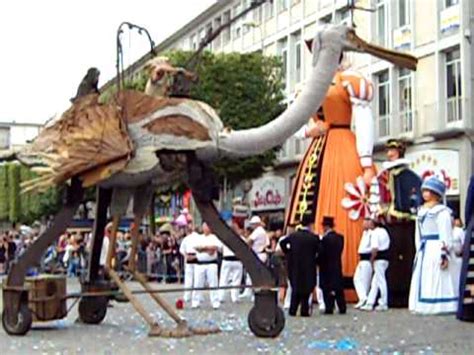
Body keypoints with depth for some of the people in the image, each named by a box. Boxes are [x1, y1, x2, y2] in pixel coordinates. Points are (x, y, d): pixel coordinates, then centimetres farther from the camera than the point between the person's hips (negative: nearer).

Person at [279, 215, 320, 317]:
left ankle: (292, 310, 9)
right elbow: (318, 251, -6)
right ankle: (304, 311, 3)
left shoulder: (293, 235, 0)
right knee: (306, 288, 5)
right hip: (308, 266, -3)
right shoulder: (314, 237, -9)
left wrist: (288, 253, 9)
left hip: (294, 265, 3)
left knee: (295, 288, 13)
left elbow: (282, 243, 3)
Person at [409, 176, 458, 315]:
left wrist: (444, 253, -18)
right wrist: (418, 250, 15)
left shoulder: (441, 211, -8)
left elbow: (446, 235, -13)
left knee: (436, 281, -8)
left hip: (436, 250, -9)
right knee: (422, 281, 10)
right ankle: (423, 305, 17)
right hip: (423, 251, 9)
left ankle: (439, 306, -4)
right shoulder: (421, 211, 17)